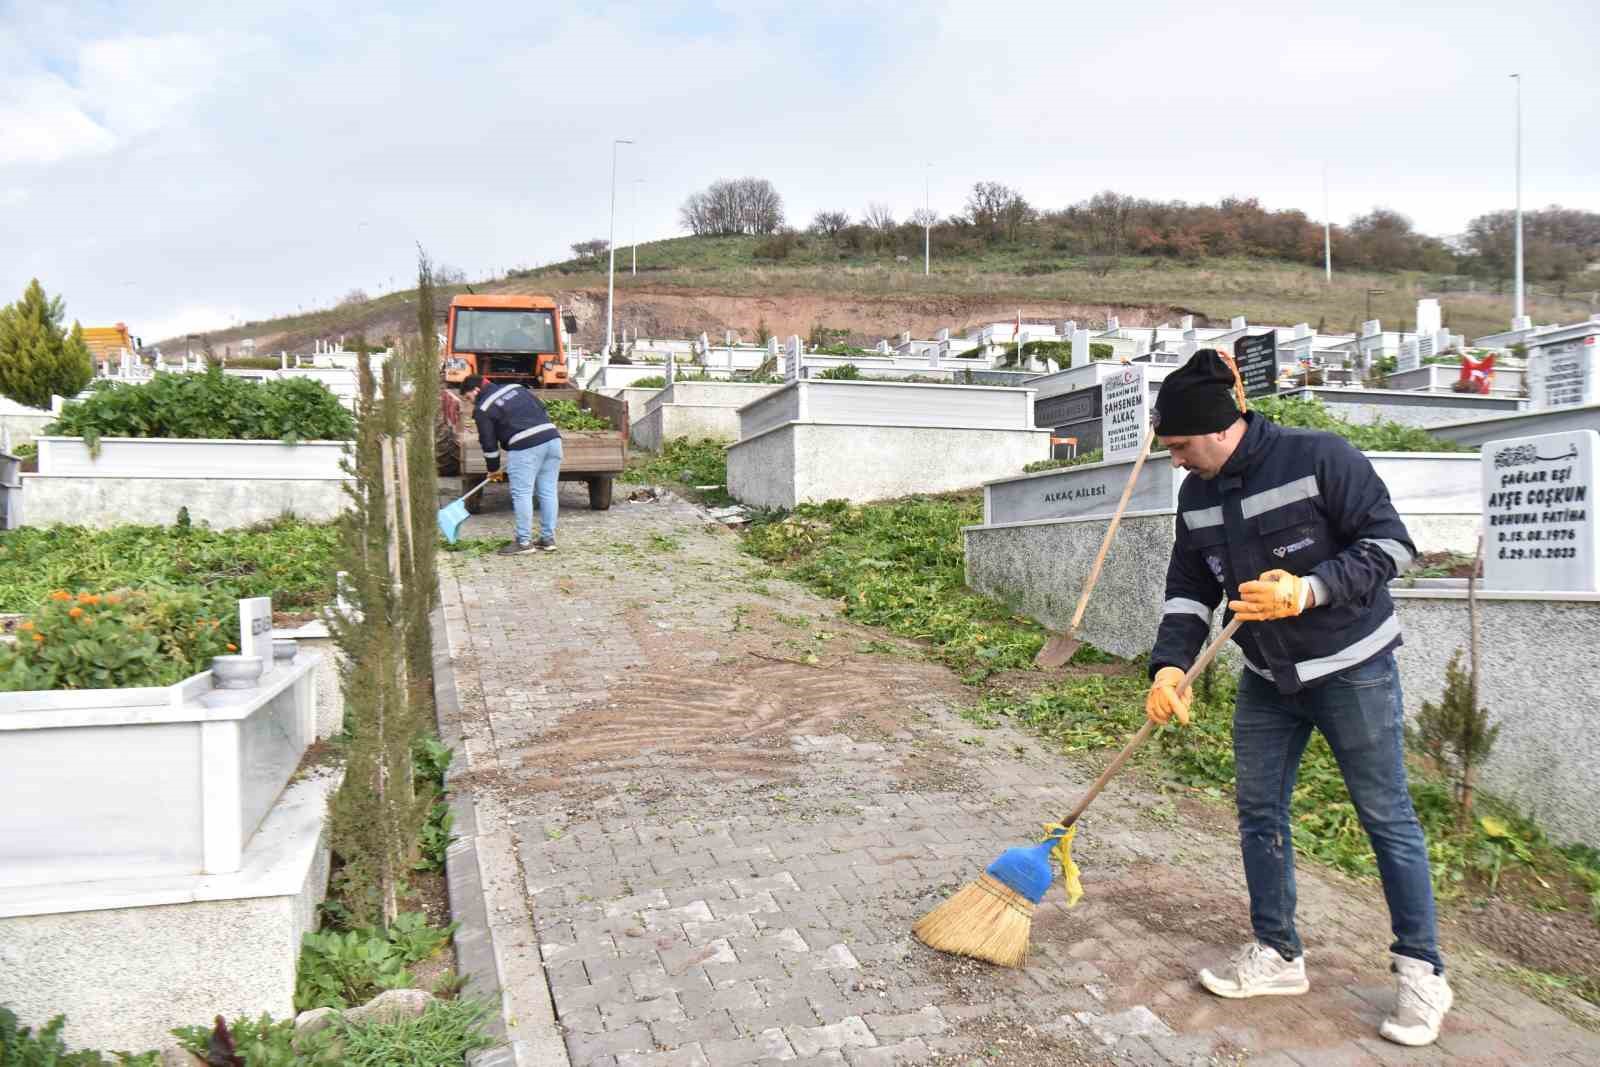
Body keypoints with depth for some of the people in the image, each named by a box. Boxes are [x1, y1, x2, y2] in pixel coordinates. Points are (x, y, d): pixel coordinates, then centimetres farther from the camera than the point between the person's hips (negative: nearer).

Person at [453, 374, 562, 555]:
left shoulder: (483, 409, 3)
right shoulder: (516, 388, 21)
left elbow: (489, 443, 5)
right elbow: (543, 411, 22)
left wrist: (493, 469, 18)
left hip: (526, 447, -7)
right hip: (552, 438, 7)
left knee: (521, 494, 0)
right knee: (548, 492, 9)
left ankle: (524, 542, 2)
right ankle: (548, 539, 15)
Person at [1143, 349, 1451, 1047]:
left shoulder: (1320, 458, -18)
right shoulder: (1196, 495, 1)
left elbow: (1390, 543, -16)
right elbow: (1188, 591, 2)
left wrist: (1311, 590, -30)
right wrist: (1169, 666, -12)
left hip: (1351, 669, -6)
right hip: (1266, 678, 6)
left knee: (1386, 816, 4)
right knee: (1259, 812, 9)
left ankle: (1422, 972, 20)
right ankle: (1277, 955, 25)